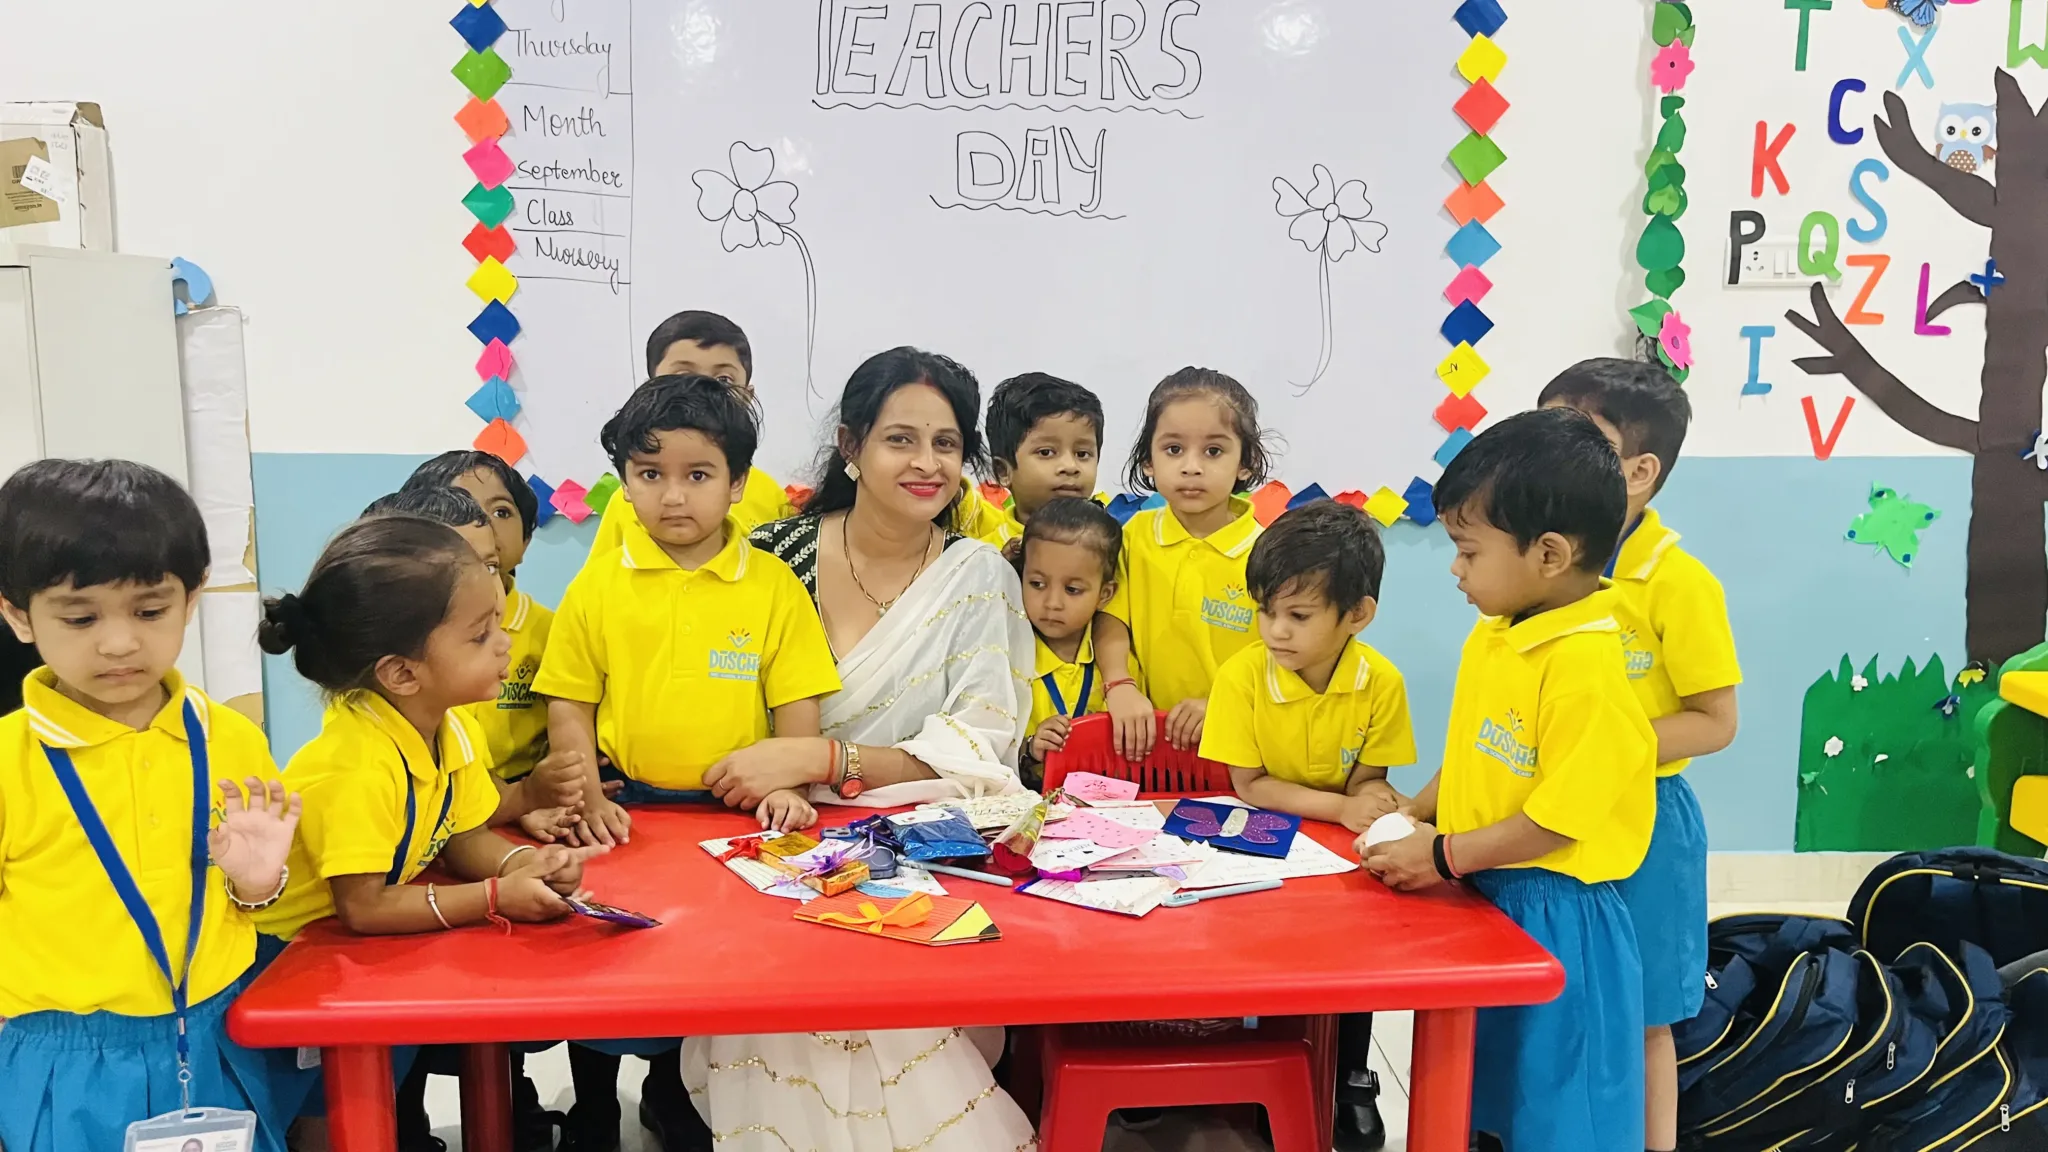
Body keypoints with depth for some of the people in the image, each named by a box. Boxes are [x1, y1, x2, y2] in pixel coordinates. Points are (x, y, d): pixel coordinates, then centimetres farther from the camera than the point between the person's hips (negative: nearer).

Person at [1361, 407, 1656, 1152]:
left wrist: (1442, 856, -17)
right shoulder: (1490, 636, 3)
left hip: (1554, 920, -8)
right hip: (1483, 901, 8)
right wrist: (1414, 816, 4)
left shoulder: (1585, 662, -25)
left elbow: (1560, 816, -23)